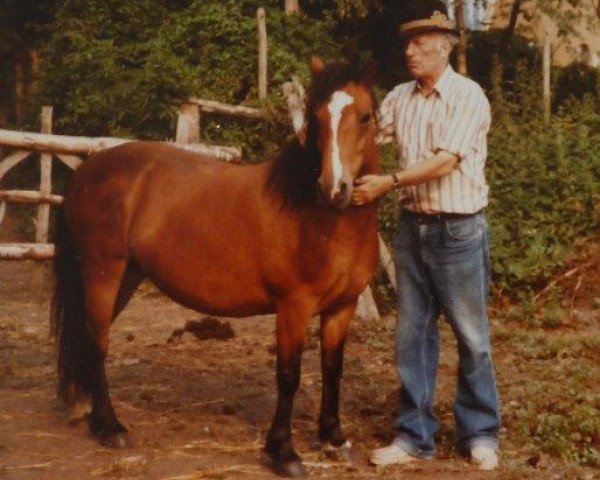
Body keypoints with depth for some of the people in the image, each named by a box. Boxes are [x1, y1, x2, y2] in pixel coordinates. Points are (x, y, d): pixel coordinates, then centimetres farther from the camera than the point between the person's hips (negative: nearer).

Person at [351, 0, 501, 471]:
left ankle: (480, 432, 19)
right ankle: (414, 434, 17)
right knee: (412, 335, 8)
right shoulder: (399, 98, 7)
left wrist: (387, 183, -24)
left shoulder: (468, 96, -11)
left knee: (472, 336, 6)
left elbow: (445, 161, -20)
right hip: (412, 227, 5)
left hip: (459, 230, -5)